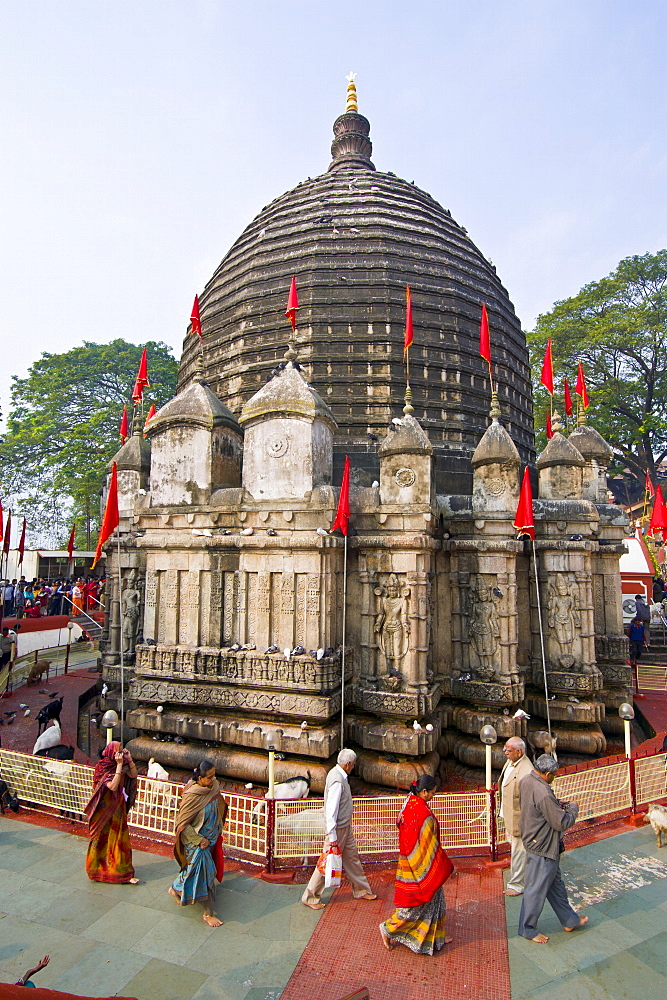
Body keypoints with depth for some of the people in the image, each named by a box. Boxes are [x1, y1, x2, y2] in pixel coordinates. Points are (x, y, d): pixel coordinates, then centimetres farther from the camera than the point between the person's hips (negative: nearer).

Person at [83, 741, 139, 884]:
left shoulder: (121, 765, -3)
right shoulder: (103, 767, -22)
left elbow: (133, 775, 0)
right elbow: (113, 786, -30)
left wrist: (129, 759, -12)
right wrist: (119, 765, -32)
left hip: (118, 807, 6)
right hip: (105, 809, -6)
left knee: (119, 839, 13)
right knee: (102, 839, 9)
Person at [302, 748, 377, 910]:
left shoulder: (336, 773, 3)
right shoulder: (337, 780, -28)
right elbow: (331, 809, -29)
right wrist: (332, 836, -25)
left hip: (345, 826, 9)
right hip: (338, 828, -9)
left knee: (352, 857, 19)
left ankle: (361, 890, 34)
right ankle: (310, 897, 18)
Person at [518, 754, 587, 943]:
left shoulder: (526, 780, -5)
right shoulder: (543, 793, -34)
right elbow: (562, 823, -24)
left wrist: (557, 803, 7)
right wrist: (573, 808, -7)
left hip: (533, 841, 9)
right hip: (543, 849, -9)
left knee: (555, 883, 26)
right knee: (536, 889, 10)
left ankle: (569, 920, 44)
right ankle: (528, 929, 27)